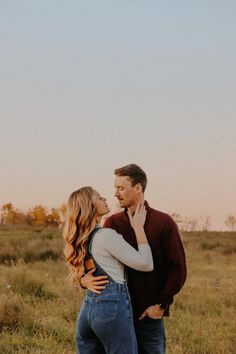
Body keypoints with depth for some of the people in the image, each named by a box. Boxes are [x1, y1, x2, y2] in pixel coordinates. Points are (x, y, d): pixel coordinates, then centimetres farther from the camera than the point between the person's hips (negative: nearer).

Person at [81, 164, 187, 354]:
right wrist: (84, 278, -12)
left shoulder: (163, 223, -5)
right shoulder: (112, 223, 6)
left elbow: (178, 268, -6)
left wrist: (161, 304, -10)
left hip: (149, 314, -3)